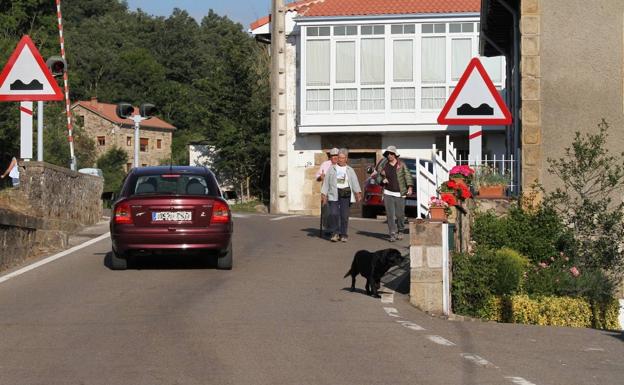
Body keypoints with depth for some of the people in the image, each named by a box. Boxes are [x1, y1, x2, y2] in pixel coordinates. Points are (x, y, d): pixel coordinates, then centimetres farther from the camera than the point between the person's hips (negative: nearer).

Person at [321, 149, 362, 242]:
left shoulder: (350, 170, 12)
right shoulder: (332, 169, 11)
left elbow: (355, 182, 1)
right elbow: (326, 181, 9)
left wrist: (358, 193, -13)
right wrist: (323, 194, 1)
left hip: (345, 194, 1)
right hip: (333, 194, 0)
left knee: (344, 215, -1)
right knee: (333, 213, -12)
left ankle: (343, 235, 9)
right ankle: (335, 233, 2)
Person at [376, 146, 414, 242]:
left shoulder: (401, 165, 3)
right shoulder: (383, 166, 8)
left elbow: (408, 176, -1)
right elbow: (378, 177, 15)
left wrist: (410, 187, -13)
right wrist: (382, 180, -7)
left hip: (400, 193, -1)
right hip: (388, 193, 1)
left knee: (400, 214, 3)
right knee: (390, 215, -7)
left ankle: (400, 231, 26)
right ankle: (392, 234, -5)